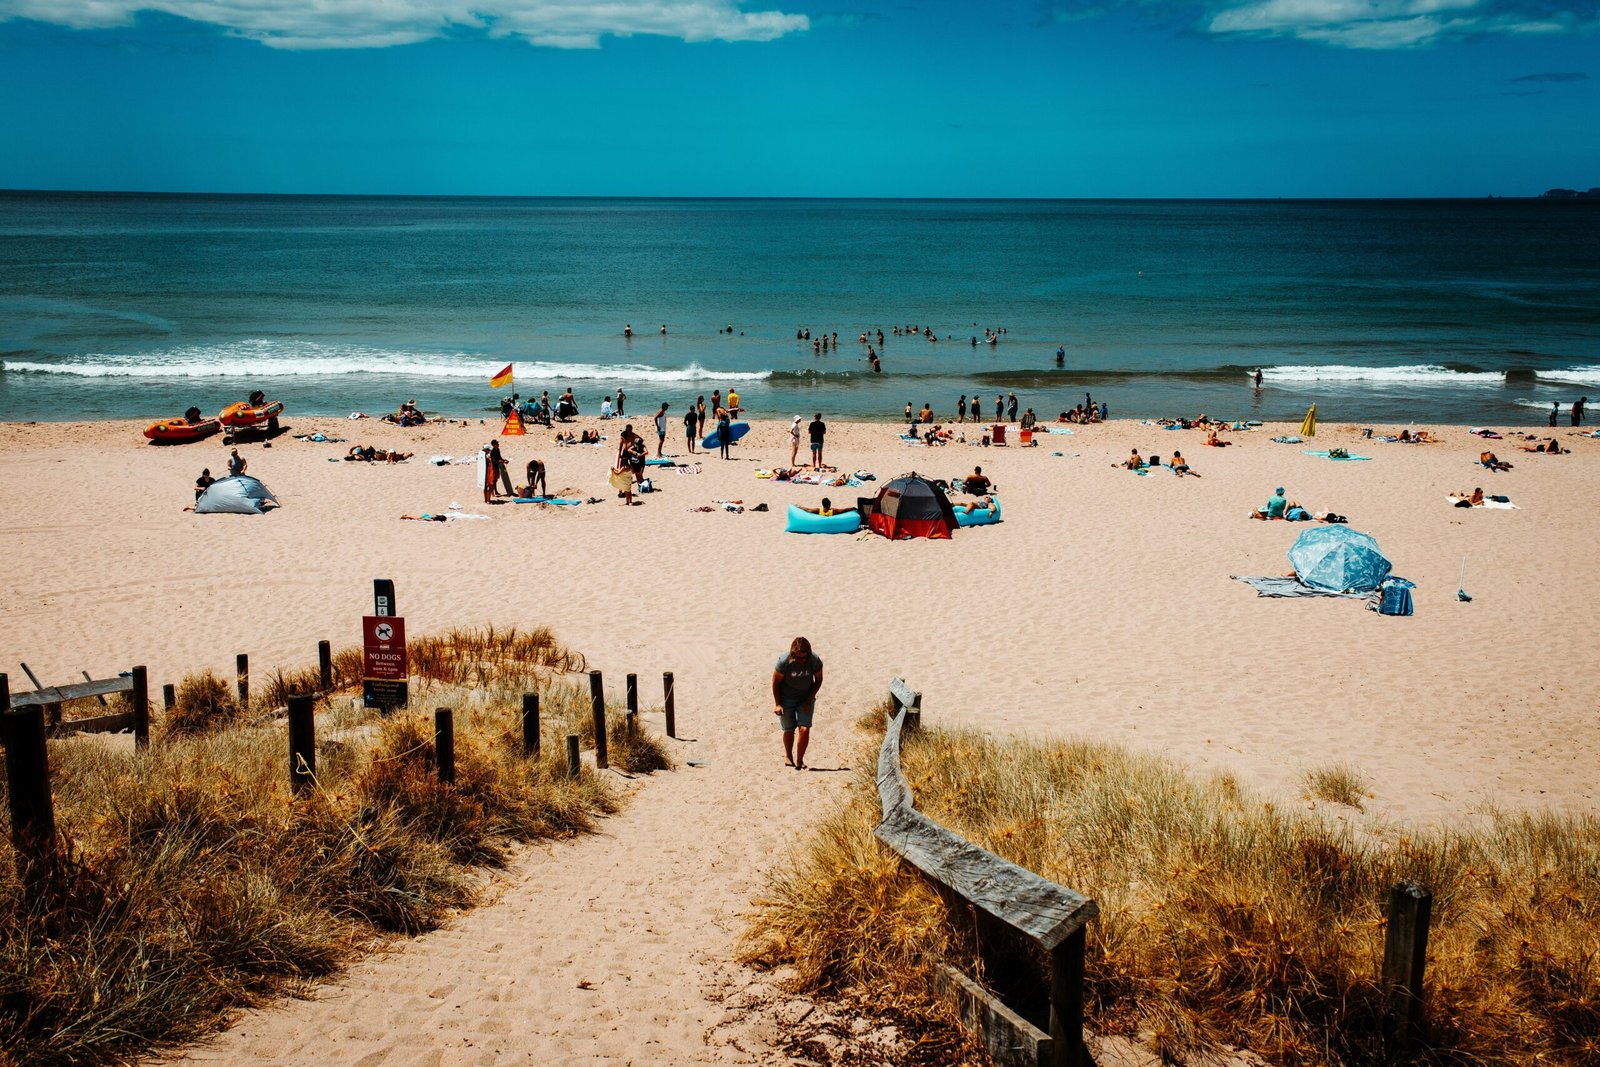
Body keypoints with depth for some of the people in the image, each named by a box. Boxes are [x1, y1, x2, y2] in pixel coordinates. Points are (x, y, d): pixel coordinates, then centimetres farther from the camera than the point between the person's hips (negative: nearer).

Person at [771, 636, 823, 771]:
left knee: (804, 729, -11)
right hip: (786, 699, -1)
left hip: (806, 699, 1)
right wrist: (777, 704, -11)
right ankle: (788, 756, 34)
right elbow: (776, 682, -12)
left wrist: (810, 699, -9)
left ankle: (799, 761, 3)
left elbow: (818, 680, -3)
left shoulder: (815, 661, -18)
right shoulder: (784, 661, -24)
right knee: (789, 730, 8)